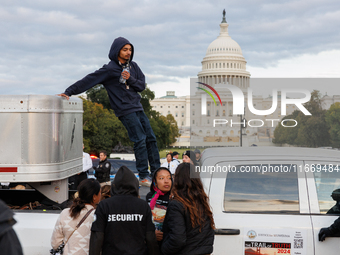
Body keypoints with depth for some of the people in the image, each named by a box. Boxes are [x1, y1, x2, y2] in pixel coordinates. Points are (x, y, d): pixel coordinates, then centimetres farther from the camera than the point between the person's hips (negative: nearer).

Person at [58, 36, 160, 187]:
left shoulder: (133, 66, 11)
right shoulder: (110, 69, -9)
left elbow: (142, 85, 9)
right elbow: (88, 81, -14)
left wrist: (130, 79, -11)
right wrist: (69, 92, -22)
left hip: (138, 108, 7)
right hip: (125, 110, -7)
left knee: (150, 138, 9)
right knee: (140, 140, -14)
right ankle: (143, 176, -9)